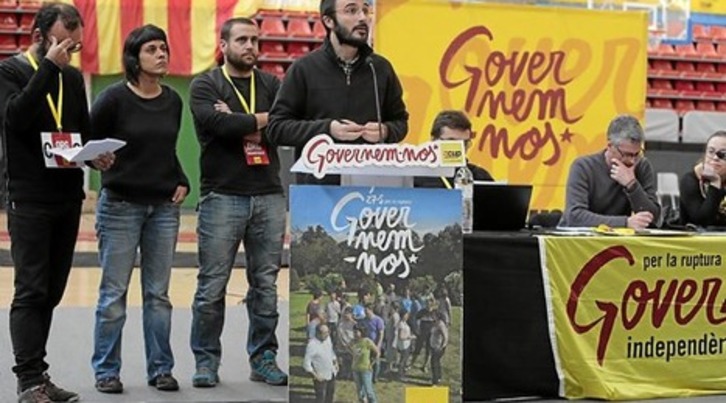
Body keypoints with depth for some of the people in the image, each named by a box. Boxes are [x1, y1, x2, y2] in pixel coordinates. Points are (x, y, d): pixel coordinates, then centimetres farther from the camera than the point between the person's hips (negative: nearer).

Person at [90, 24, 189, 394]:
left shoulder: (173, 101, 7)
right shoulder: (115, 98, -9)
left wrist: (181, 183, 5)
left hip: (164, 207, 5)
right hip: (120, 205, -4)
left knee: (158, 293, 9)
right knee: (114, 293, 1)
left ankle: (160, 368, 17)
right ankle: (106, 371, 12)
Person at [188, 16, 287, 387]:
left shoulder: (271, 85, 12)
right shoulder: (205, 85, 3)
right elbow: (217, 123, -17)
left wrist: (239, 123, -10)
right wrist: (261, 120, -6)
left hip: (269, 197, 3)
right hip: (222, 197, -3)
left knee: (266, 284, 7)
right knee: (212, 286, 0)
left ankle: (264, 359, 17)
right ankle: (206, 360, 12)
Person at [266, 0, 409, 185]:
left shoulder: (381, 68, 11)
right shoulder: (303, 69, 2)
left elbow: (400, 121, 19)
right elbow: (277, 127, -1)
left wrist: (385, 131, -5)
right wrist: (327, 129, -14)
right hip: (317, 183, -2)